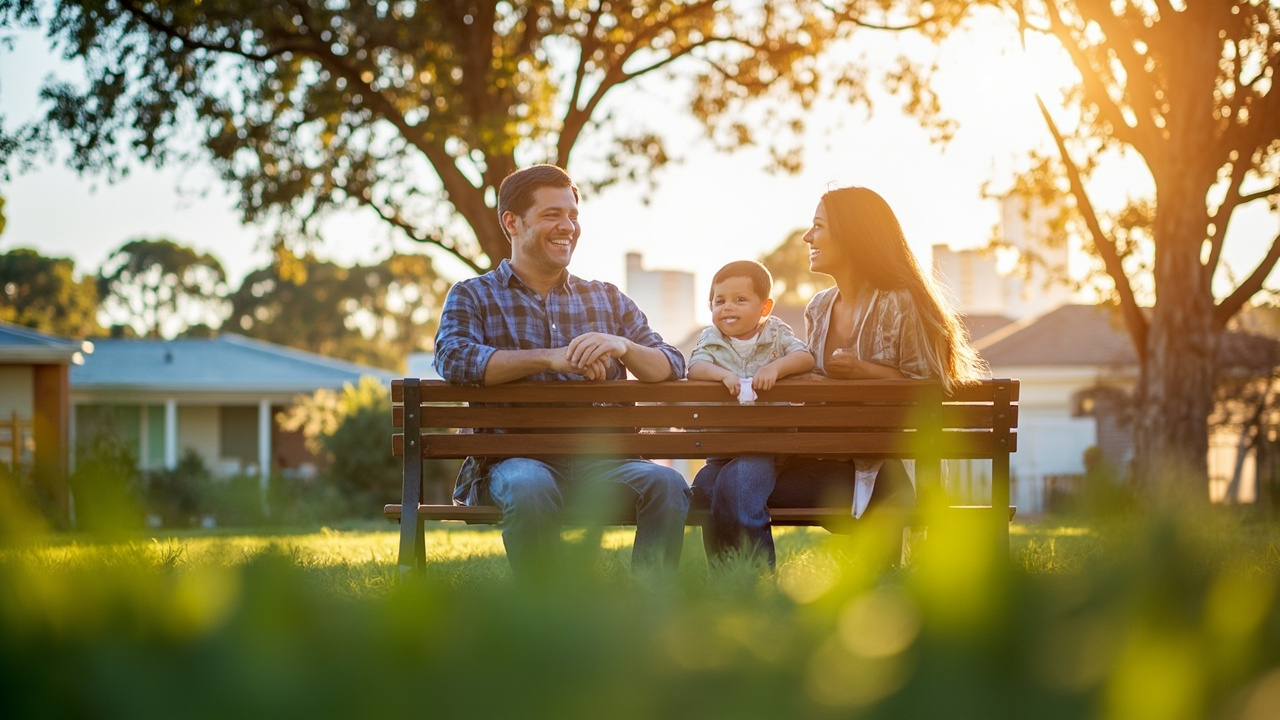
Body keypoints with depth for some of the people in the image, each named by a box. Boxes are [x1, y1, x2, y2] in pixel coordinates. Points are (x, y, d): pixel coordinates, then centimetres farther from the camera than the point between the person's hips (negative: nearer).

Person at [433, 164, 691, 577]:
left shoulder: (609, 301, 21)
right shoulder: (473, 296, 12)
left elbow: (672, 369, 11)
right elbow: (453, 358, -10)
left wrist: (622, 347, -13)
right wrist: (552, 359, -20)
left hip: (599, 464, 3)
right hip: (513, 460, -3)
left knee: (666, 484, -28)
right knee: (529, 486, -38)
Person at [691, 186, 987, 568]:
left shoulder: (899, 303, -4)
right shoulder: (819, 308, 17)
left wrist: (863, 369, -16)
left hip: (876, 470, -7)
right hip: (819, 457, 7)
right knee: (713, 480, -21)